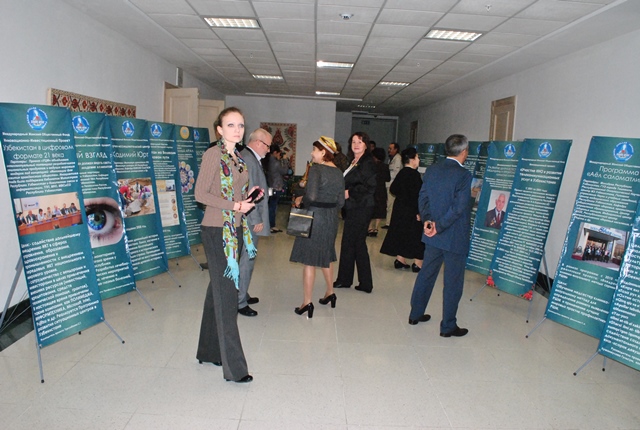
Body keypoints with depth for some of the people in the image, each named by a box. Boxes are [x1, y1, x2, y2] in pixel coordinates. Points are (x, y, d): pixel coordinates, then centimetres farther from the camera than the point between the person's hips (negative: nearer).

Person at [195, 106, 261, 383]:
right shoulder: (214, 154, -10)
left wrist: (248, 201, 2)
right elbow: (200, 194, -15)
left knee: (218, 291, 15)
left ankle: (209, 351, 30)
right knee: (226, 294, -4)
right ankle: (234, 368, 5)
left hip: (235, 229, 8)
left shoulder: (238, 158, 13)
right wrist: (234, 205, -19)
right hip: (216, 231, -8)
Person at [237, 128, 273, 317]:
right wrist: (256, 220, -18)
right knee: (246, 260, -3)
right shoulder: (248, 160, -18)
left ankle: (242, 295, 31)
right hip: (250, 221, -11)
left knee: (245, 259, 18)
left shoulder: (249, 158, 14)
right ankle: (239, 302, 8)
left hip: (250, 220, 11)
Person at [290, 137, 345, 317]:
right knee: (325, 256, 22)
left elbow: (311, 196, -22)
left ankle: (307, 302, 8)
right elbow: (341, 201, 8)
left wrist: (302, 202, -3)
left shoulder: (316, 169, -14)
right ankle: (330, 293, 33)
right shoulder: (338, 172, 7)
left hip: (315, 217, -7)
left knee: (309, 259, 2)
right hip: (331, 219, 7)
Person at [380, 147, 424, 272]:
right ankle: (417, 264, 6)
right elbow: (416, 194, -23)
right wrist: (418, 211, -20)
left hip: (399, 208, 8)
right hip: (411, 210, -8)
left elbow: (393, 189, 14)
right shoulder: (414, 174, -18)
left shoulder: (401, 173, 8)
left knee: (400, 233, 14)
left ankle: (400, 260, 20)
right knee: (416, 235, 1)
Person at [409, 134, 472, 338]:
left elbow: (422, 197, 2)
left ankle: (415, 314, 31)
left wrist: (427, 219, -8)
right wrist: (440, 226, -15)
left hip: (433, 235, 7)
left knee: (426, 274, 18)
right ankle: (448, 326, 17)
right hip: (455, 237, -7)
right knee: (453, 282, 6)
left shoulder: (432, 169, 4)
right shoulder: (463, 174, -17)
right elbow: (458, 208, -21)